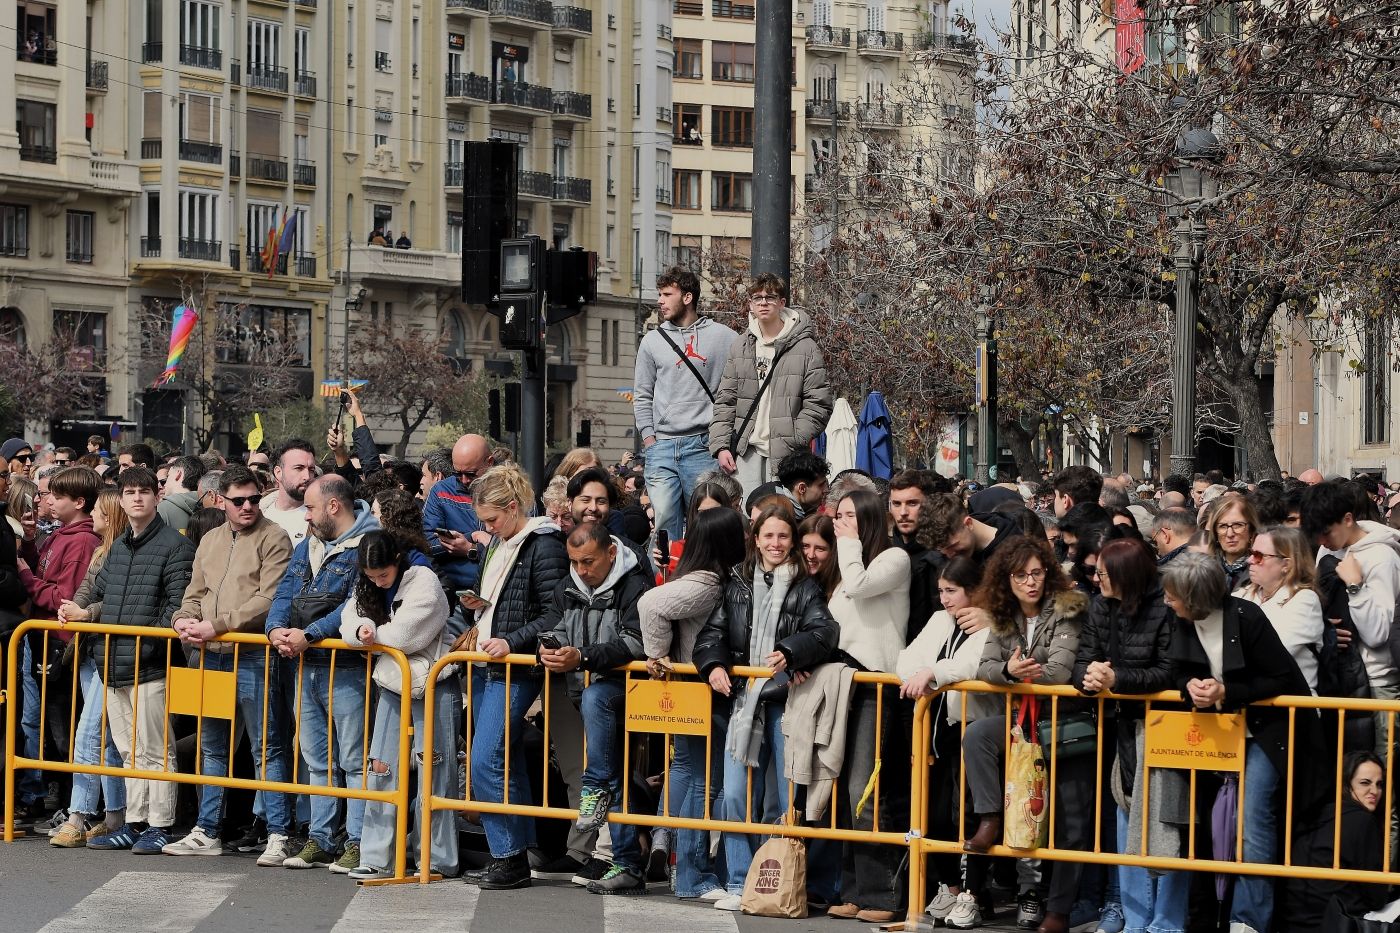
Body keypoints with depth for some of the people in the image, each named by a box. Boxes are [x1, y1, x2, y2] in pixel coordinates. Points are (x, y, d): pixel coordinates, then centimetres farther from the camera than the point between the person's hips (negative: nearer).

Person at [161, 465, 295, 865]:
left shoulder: (273, 539, -6)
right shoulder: (210, 540, 17)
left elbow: (267, 600, -15)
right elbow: (195, 594, 20)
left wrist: (217, 625, -19)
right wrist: (184, 619, -3)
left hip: (253, 657, -7)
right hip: (207, 656, 7)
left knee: (266, 749, -4)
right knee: (211, 748, 13)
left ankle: (278, 836, -1)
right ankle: (207, 832, 21)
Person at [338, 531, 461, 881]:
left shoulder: (423, 580, -15)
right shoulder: (368, 588, 9)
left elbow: (405, 634, -21)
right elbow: (349, 619, 6)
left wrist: (374, 634, -4)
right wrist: (361, 630, -16)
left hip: (433, 686, -7)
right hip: (392, 686, 7)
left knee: (433, 772, -5)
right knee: (381, 769, 2)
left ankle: (441, 861, 2)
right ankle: (376, 859, 5)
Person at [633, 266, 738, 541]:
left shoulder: (724, 337, 4)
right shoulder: (652, 341, 12)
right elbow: (642, 396, 14)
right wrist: (649, 439, 3)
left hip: (703, 446, -2)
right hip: (661, 446, 2)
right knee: (664, 519, -4)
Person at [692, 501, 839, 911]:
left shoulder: (806, 588, 3)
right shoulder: (737, 583, 13)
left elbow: (824, 632, -12)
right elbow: (713, 630, 10)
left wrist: (790, 652, -29)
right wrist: (713, 664, -10)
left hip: (787, 701, -3)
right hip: (744, 700, 3)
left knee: (792, 799, -1)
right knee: (736, 796, -1)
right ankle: (739, 885, 5)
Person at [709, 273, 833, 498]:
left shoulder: (805, 347, 0)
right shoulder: (739, 348, 14)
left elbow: (818, 405, -4)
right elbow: (724, 401, 15)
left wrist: (791, 444, -12)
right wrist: (720, 446, 3)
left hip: (786, 454, -3)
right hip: (747, 452, 4)